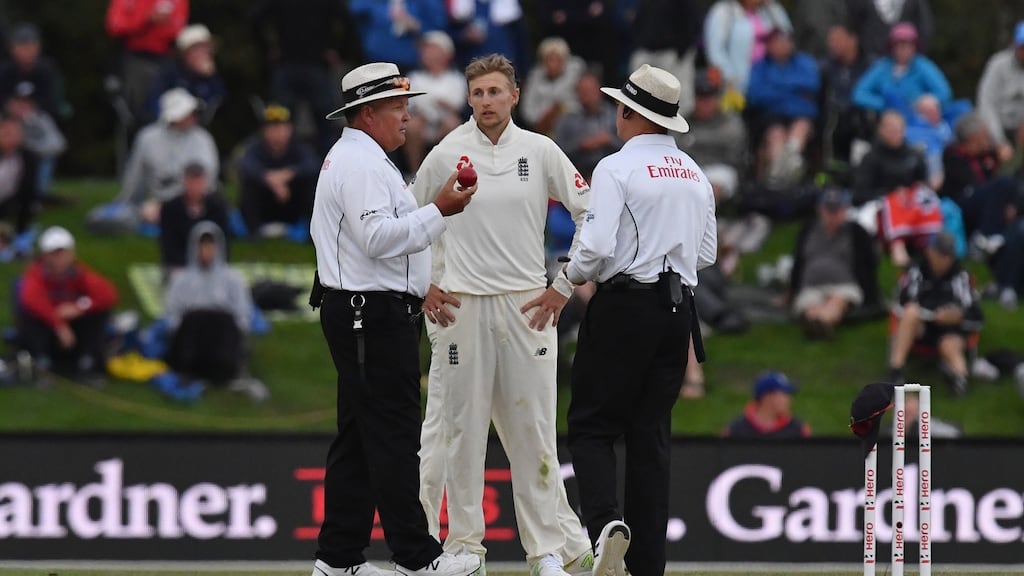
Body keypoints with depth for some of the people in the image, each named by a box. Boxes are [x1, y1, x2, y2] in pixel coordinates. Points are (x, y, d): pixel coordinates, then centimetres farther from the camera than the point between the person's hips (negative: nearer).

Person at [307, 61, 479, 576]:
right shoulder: (361, 164, -14)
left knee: (358, 437, 10)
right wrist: (439, 210, -22)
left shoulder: (348, 159, 21)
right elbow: (379, 237, -24)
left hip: (359, 316, 11)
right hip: (374, 316, -11)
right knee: (392, 437, -9)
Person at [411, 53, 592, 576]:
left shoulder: (540, 152, 2)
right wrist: (424, 287, 7)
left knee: (533, 429, -1)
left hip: (527, 307, 0)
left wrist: (565, 287, 1)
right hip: (461, 307, 0)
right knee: (462, 426, 2)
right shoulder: (445, 156, 3)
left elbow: (590, 215, 6)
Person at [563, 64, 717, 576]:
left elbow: (597, 247, -17)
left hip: (624, 308, -6)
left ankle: (605, 520, -25)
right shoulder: (695, 175, 11)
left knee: (592, 426, 0)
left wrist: (573, 273, 2)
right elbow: (706, 253, 16)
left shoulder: (617, 169, -10)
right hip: (677, 309, 6)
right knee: (652, 435, 8)